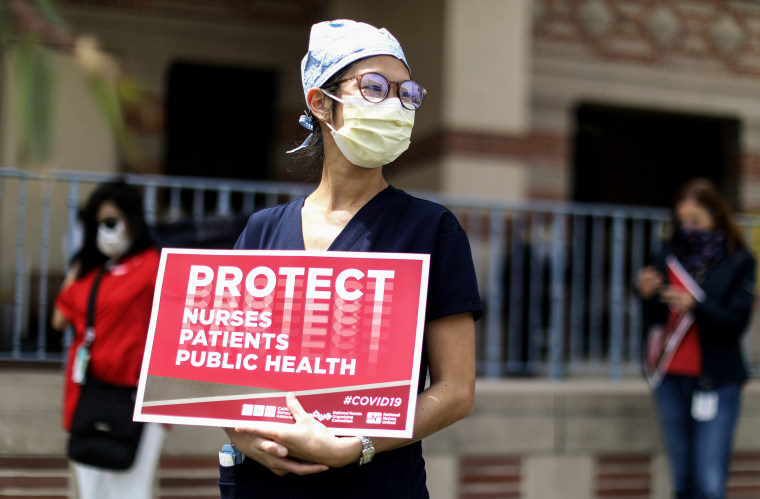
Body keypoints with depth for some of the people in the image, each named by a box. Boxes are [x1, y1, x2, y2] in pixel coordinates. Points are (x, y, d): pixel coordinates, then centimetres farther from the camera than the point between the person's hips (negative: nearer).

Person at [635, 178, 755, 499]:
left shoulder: (739, 262, -1)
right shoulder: (673, 256, 9)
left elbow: (736, 322, -10)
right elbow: (657, 319, 10)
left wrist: (695, 305, -26)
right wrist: (648, 296, -11)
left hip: (716, 383, -4)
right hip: (672, 379, 4)